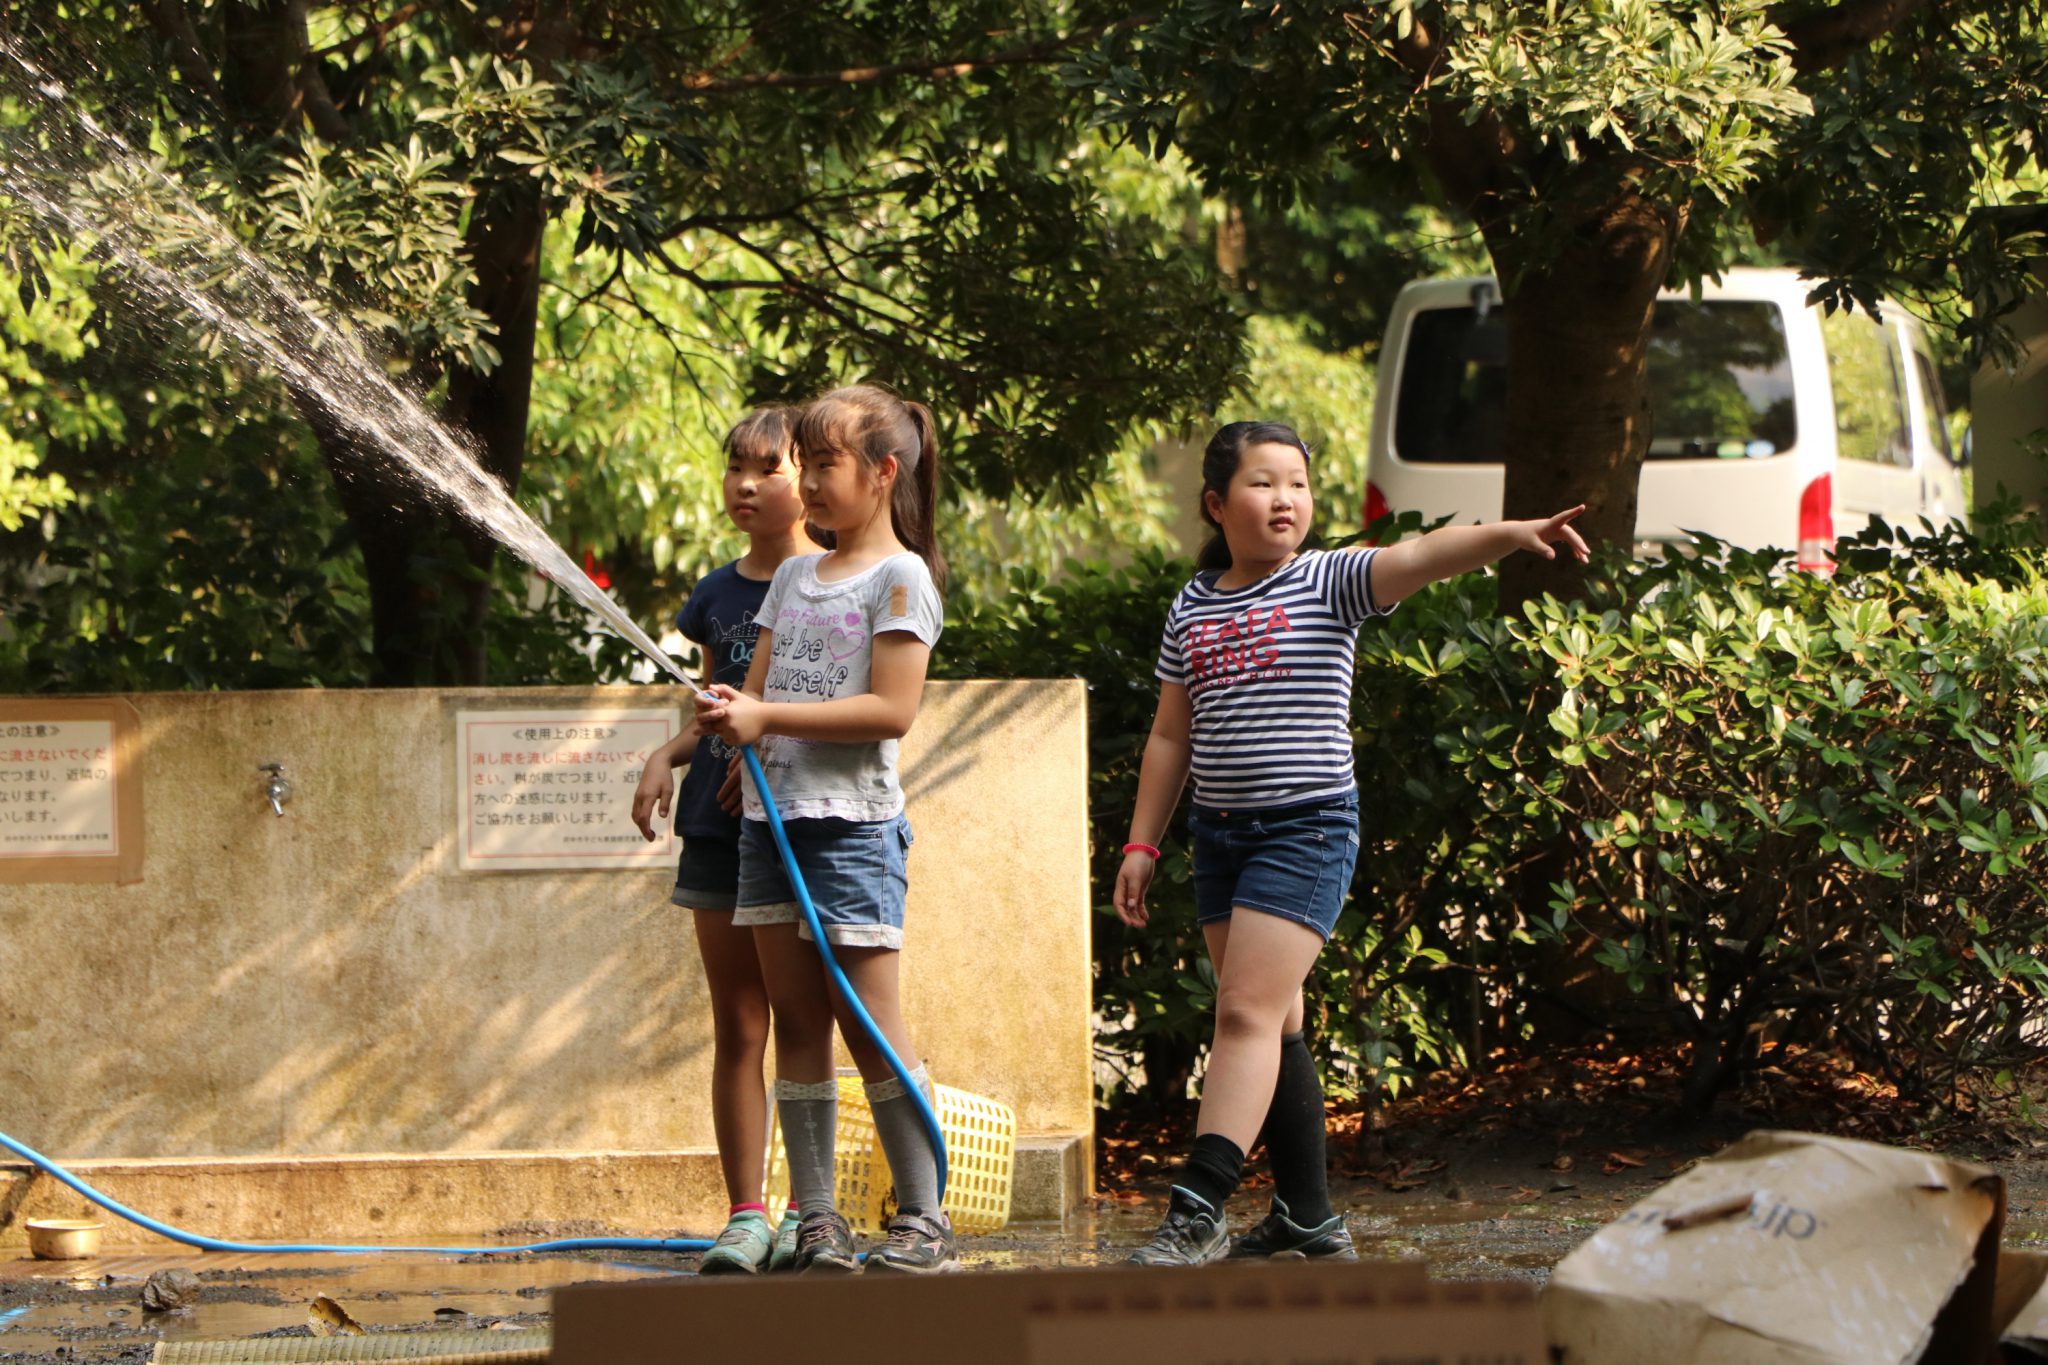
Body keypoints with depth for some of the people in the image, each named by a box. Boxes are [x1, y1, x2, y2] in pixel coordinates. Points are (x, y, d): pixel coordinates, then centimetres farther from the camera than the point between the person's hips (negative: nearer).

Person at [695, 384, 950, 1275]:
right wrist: (729, 711, -8)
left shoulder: (900, 578, -5)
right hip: (771, 816, 7)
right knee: (796, 1025, 5)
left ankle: (925, 1218, -3)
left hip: (853, 822, -7)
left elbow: (892, 709, -14)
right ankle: (814, 1221, 8)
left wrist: (768, 717, -17)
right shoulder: (794, 576, 17)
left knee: (871, 1025, -8)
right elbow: (761, 684, 16)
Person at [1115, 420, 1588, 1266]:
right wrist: (1141, 845, 13)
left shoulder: (1330, 584, -3)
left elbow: (1417, 557, -22)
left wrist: (1511, 534, -39)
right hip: (1219, 830, 5)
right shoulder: (1192, 609, 10)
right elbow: (1171, 736, 16)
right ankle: (1307, 1221, 15)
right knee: (1273, 1023, 9)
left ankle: (1196, 1211, -19)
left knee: (1249, 1012, -15)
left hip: (1308, 827, -5)